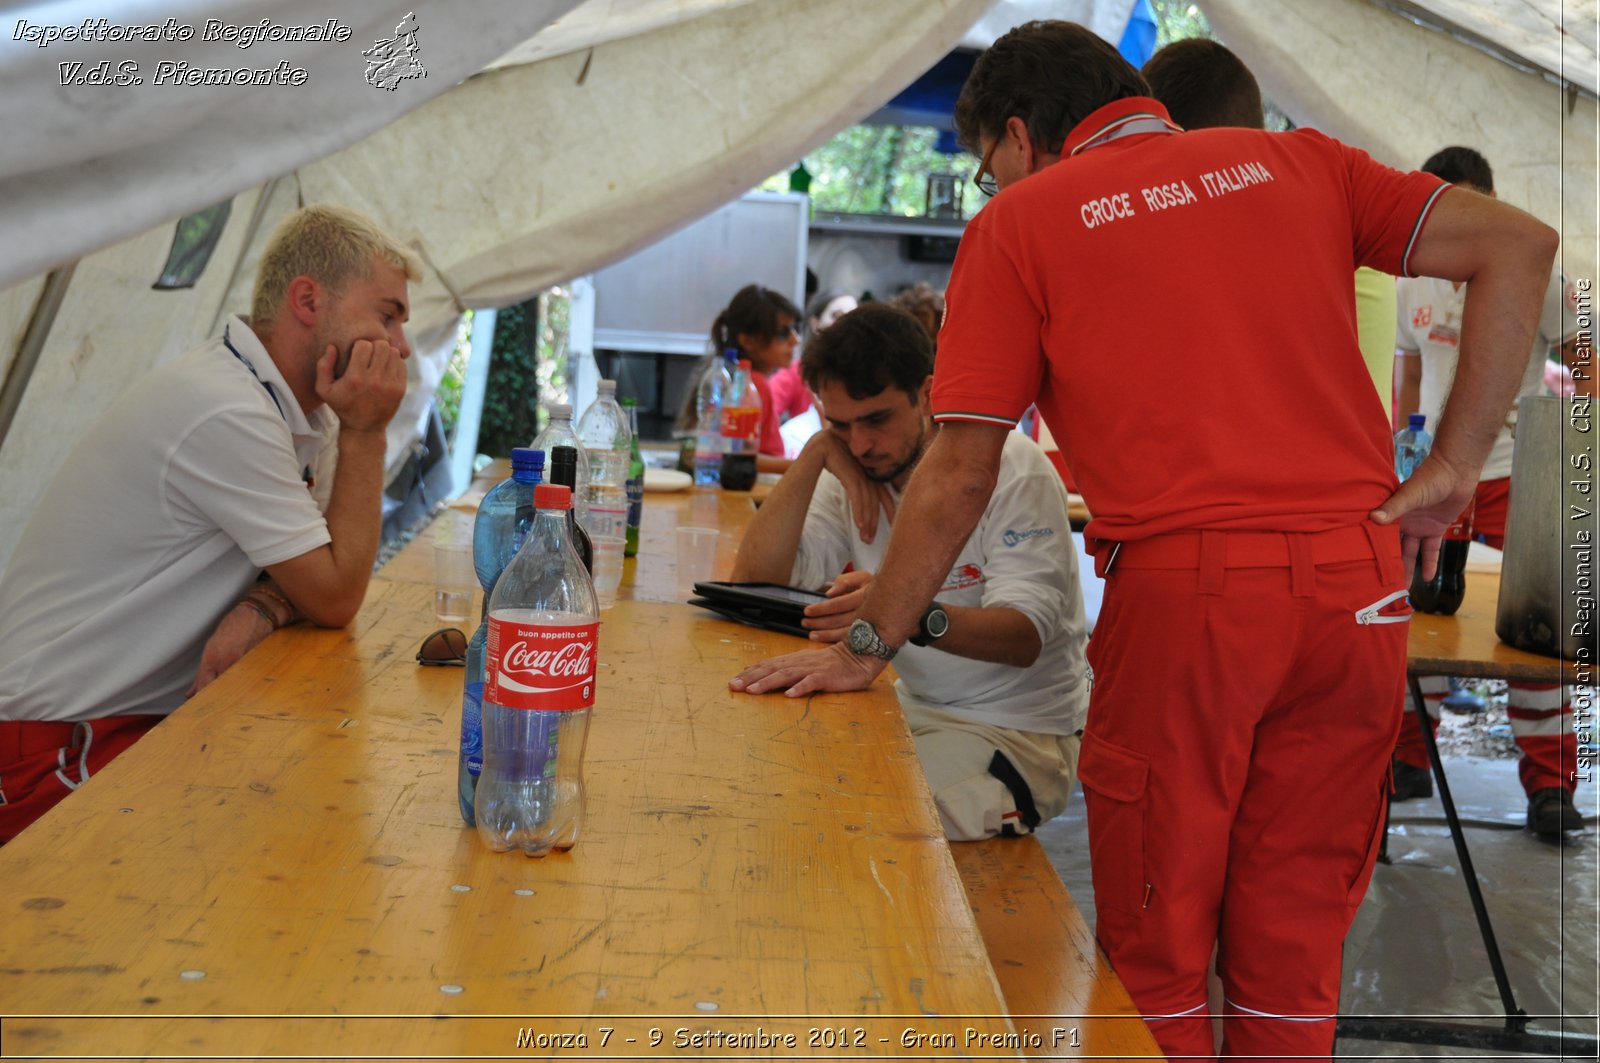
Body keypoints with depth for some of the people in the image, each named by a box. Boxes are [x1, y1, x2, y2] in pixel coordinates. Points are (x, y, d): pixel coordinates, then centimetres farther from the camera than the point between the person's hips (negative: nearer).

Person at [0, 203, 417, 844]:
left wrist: (259, 611, -18)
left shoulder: (303, 411, 5)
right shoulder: (228, 414, -24)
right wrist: (366, 431, -16)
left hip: (163, 710, 9)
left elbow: (318, 568, 5)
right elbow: (336, 598, -18)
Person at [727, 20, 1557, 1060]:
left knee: (1156, 957, 12)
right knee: (1295, 949, 17)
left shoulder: (1019, 223, 5)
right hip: (1359, 584, 5)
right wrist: (1454, 467, 6)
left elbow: (960, 477, 1)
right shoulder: (1295, 161, 15)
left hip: (1182, 592, -4)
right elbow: (1517, 242, 7)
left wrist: (867, 650, 10)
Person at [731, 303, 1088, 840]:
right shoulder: (852, 478, 3)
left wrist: (909, 614, -45)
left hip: (1018, 730, -5)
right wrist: (815, 454, -16)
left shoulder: (1013, 468, -14)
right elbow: (754, 583, -8)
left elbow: (1026, 635, -25)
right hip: (912, 709, 6)